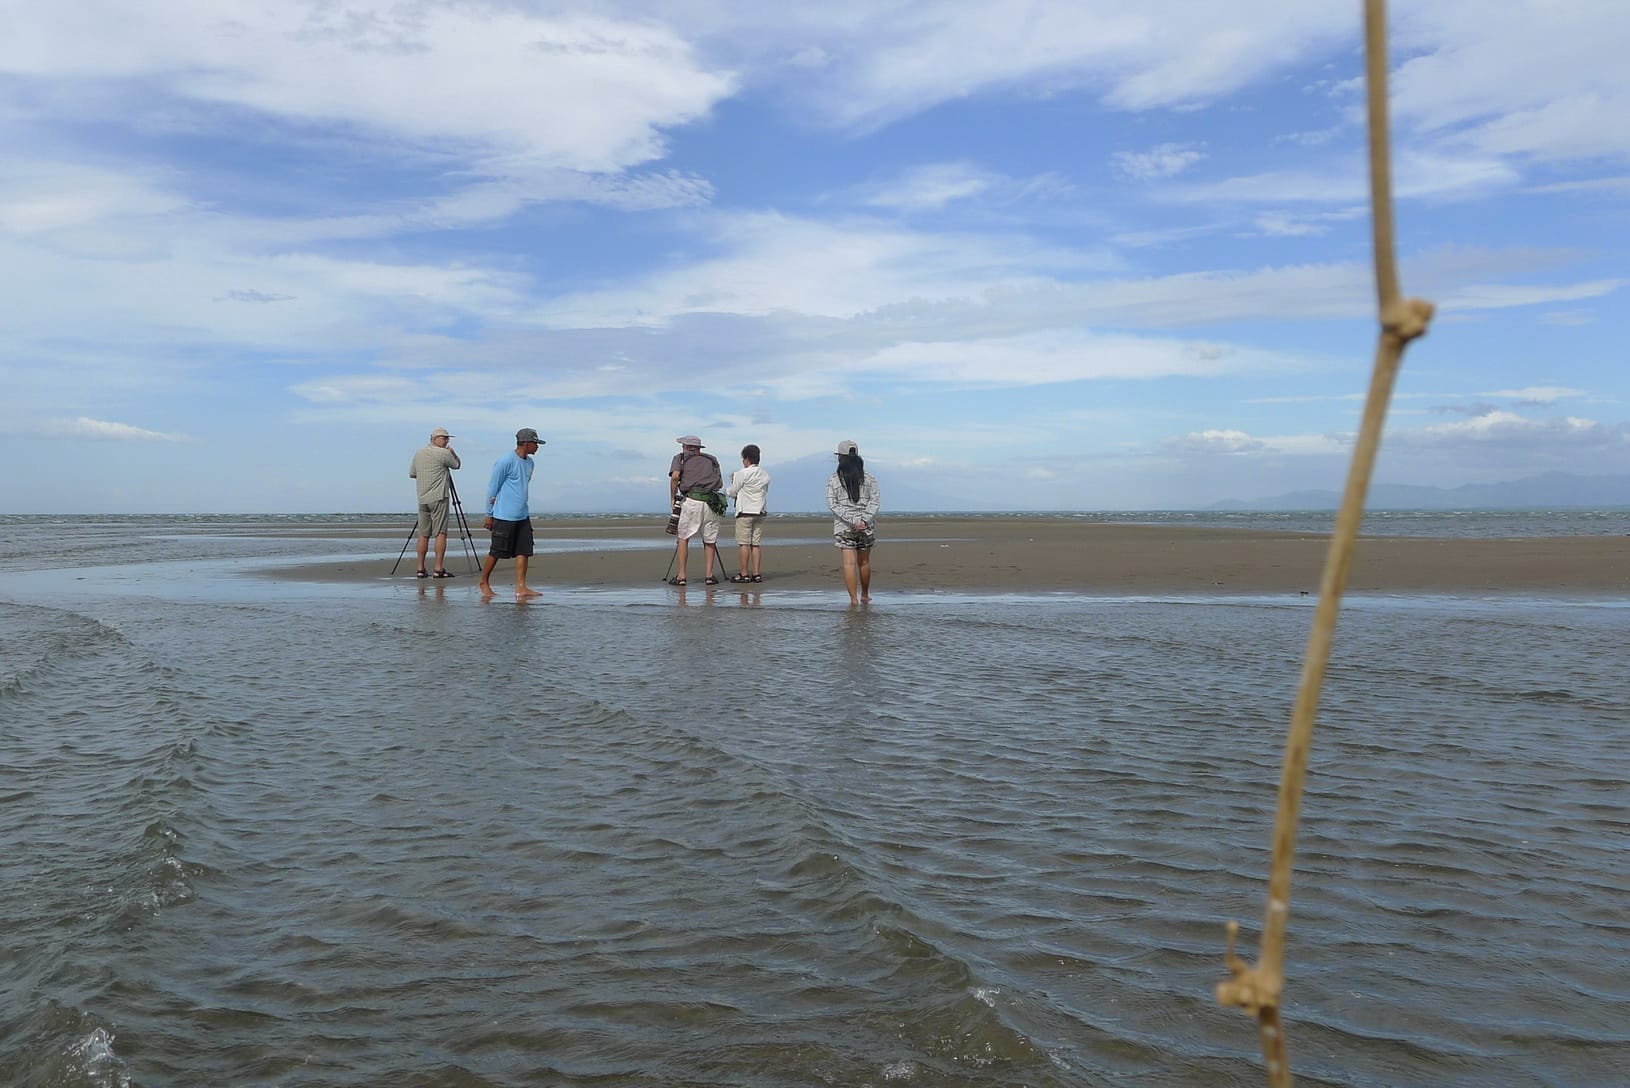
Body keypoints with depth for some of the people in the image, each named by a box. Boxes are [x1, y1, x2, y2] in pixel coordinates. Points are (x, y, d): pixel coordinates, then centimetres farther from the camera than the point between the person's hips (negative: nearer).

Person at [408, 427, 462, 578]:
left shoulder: (418, 453, 13)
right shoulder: (443, 453, -7)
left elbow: (411, 474, 20)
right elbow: (456, 464, 7)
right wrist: (452, 451, 23)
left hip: (422, 499, 6)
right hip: (438, 498, -6)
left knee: (423, 534, 9)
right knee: (440, 533, -6)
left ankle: (421, 570, 9)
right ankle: (439, 569, -11)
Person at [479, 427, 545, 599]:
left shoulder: (530, 463, 12)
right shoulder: (505, 461, -11)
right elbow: (492, 488, -6)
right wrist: (489, 515, -4)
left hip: (523, 516, 7)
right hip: (504, 516, -7)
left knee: (523, 551, 0)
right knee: (496, 552, 1)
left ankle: (521, 588, 0)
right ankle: (484, 582, 17)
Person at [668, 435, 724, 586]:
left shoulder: (680, 457, 13)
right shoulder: (712, 459, 23)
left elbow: (675, 476, -5)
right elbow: (721, 483, 18)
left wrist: (673, 498, 5)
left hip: (691, 500, -2)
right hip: (712, 503, 3)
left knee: (683, 538, 8)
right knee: (709, 540, 12)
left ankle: (681, 576, 3)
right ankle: (710, 575, 4)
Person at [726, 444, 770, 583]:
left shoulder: (742, 473, -9)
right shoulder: (765, 475, 9)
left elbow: (733, 492, -5)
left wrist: (728, 491, 20)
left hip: (745, 512, -6)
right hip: (760, 512, 6)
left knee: (744, 543, -3)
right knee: (756, 543, 6)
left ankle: (744, 574, -3)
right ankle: (756, 573, 4)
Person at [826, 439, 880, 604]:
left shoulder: (834, 480, -1)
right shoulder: (868, 478, 4)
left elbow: (832, 504, -9)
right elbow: (875, 499, -6)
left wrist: (852, 520, -13)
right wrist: (864, 520, -12)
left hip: (844, 526, -2)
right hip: (866, 527, 2)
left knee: (849, 563, -2)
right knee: (864, 562, 15)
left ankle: (854, 598, -7)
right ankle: (865, 595, 27)